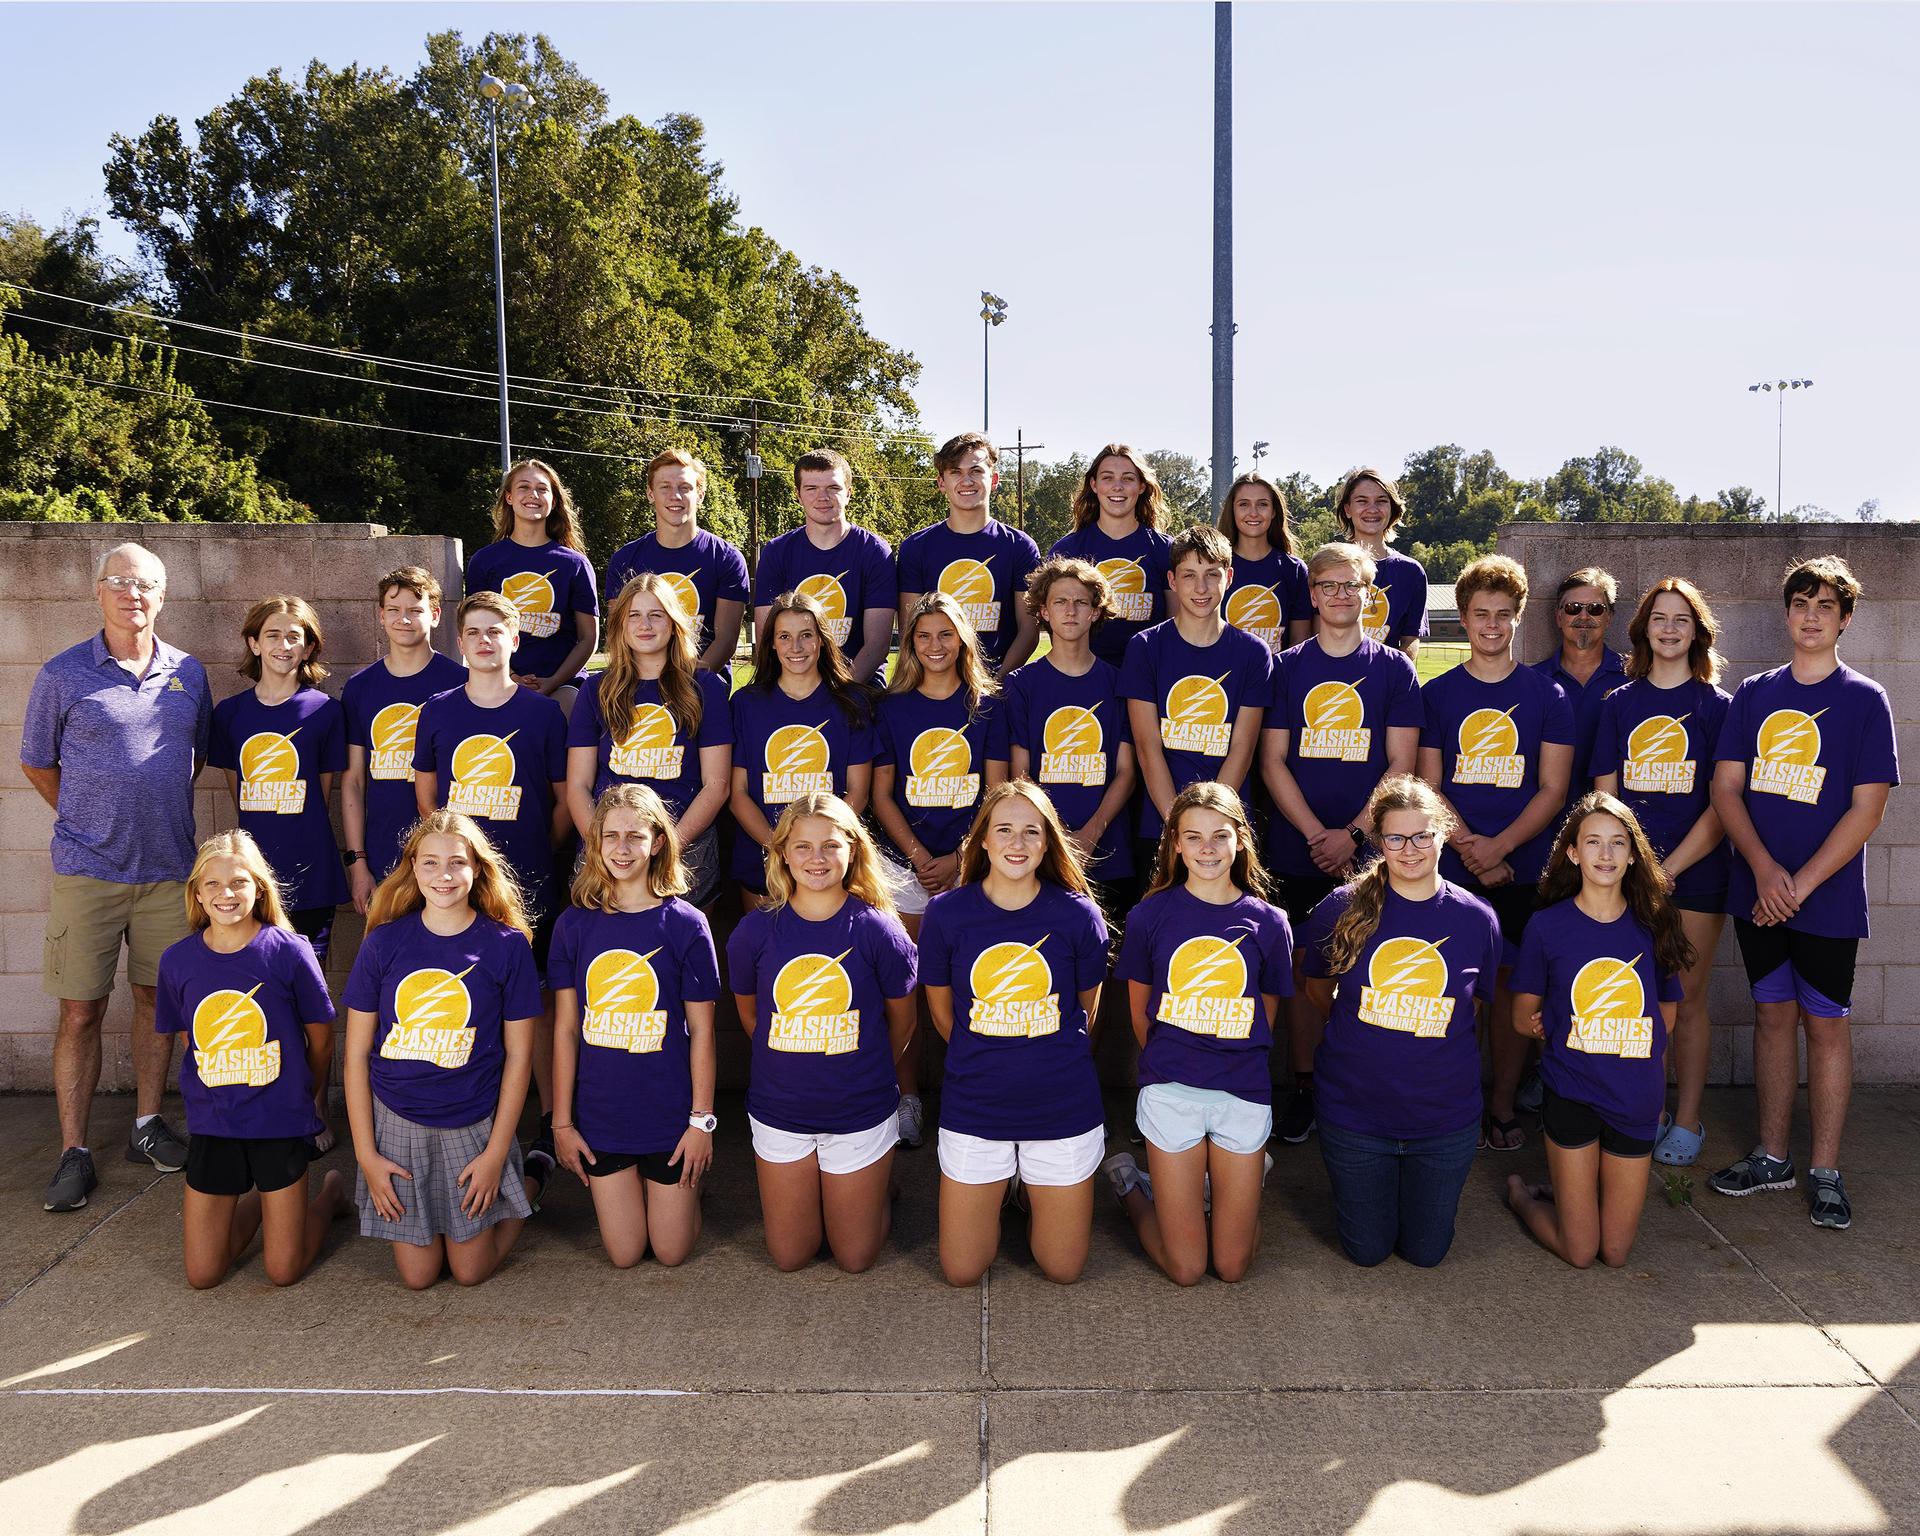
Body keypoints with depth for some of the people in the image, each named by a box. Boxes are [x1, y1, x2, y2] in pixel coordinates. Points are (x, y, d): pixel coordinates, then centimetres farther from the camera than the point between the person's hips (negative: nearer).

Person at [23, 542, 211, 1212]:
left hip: (169, 869, 3)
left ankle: (147, 1126, 25)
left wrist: (159, 811, 11)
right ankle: (74, 1153, 9)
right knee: (81, 1011, 1)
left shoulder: (189, 674, 6)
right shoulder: (63, 674, -3)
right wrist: (91, 822, 7)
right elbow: (36, 763, 7)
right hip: (88, 872, -3)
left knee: (157, 996, 11)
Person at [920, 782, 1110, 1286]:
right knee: (961, 1272, 9)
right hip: (975, 1108, 0)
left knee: (1064, 1270, 11)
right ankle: (1000, 1188, 36)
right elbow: (942, 1012, 4)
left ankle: (1034, 1189, 39)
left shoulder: (1078, 914, -10)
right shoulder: (946, 912, -10)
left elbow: (1085, 1010, 7)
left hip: (1063, 1107, 0)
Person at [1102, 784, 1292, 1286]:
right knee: (1186, 1269, 3)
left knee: (1233, 1267, 7)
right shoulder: (1151, 915, -5)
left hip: (1243, 1094, 1)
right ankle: (1132, 1184, 28)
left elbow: (1265, 1020, 10)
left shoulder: (1268, 922, -2)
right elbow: (1141, 1015, 7)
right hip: (1171, 1091, -1)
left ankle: (1229, 1179, 34)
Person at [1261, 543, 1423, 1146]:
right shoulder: (1287, 667, 6)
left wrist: (1353, 834, -11)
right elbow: (1273, 761, 1)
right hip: (1298, 851, 1)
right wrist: (1317, 835, -9)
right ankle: (1303, 1089, 17)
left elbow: (1401, 765, 0)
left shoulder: (1394, 668, 4)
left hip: (1370, 853, -1)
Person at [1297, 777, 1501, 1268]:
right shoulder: (1344, 907, -11)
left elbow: (1481, 1000, 9)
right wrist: (1363, 1035, 6)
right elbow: (1315, 984, 7)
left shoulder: (1476, 918, -8)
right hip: (1354, 1110, -1)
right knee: (1366, 1250, 13)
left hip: (1444, 1115, 1)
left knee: (1426, 1251, 15)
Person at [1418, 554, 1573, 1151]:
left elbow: (1553, 789, 0)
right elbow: (1428, 786, 3)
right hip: (1452, 870, 0)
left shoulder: (1546, 695, 5)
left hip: (1523, 869, 0)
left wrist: (1499, 846, -13)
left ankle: (1502, 1104, 17)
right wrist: (1468, 846, -12)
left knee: (1513, 986, 3)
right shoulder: (1436, 694, 6)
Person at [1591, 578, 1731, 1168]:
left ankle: (1686, 1121, 16)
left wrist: (1669, 868, -13)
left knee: (1687, 998, 4)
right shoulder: (1620, 703, 7)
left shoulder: (1715, 705, 0)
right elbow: (1606, 796, 6)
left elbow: (1721, 805, -6)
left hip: (1695, 872, -2)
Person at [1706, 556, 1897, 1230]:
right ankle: (1772, 1157, 22)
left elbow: (1867, 808, -9)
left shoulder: (1864, 699, -4)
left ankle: (1825, 1173, 15)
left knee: (1825, 1023, 5)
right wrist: (1764, 869, -13)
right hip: (1758, 890, 3)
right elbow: (1726, 787, 1)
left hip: (1827, 897, -3)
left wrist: (1801, 883, -14)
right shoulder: (1754, 694, 6)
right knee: (1773, 1014, 12)